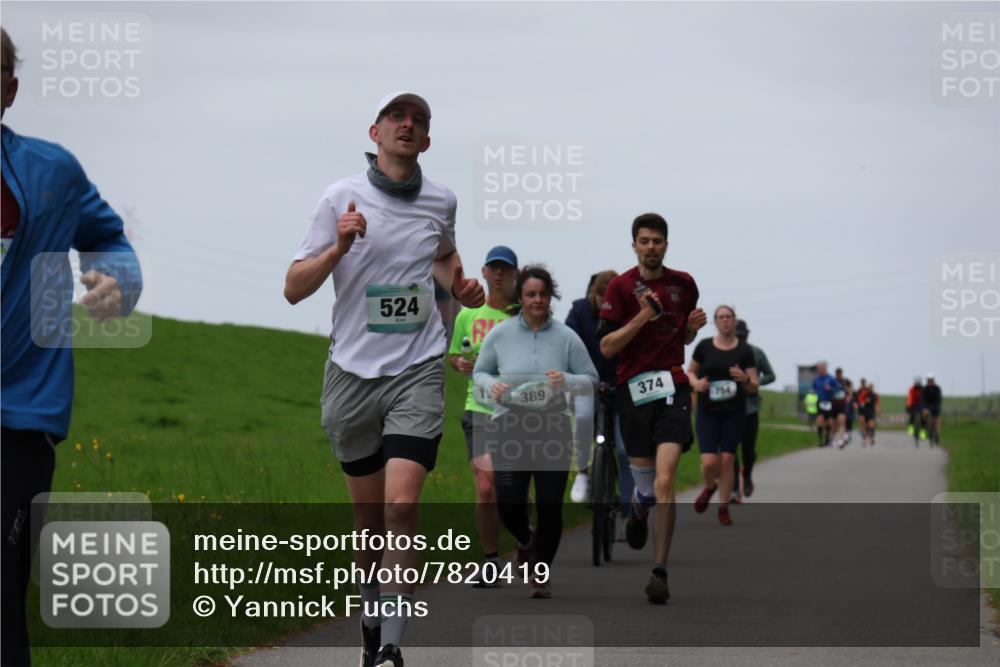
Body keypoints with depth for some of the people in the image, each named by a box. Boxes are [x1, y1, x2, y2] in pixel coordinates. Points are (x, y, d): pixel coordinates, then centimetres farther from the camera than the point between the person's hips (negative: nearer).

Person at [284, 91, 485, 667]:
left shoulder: (441, 200, 6)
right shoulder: (342, 198, -2)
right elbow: (294, 288, -3)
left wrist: (462, 287, 8)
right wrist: (340, 246, -19)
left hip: (418, 370, 0)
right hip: (353, 373, 0)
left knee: (401, 505, -16)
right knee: (369, 513, 8)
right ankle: (372, 616, 33)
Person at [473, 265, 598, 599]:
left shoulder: (566, 337, 0)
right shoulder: (500, 334, 2)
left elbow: (591, 381, 4)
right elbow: (479, 371, 12)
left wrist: (566, 381, -17)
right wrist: (491, 385, -11)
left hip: (553, 434, 0)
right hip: (510, 433, 0)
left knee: (549, 507, -1)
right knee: (509, 506, -6)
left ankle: (542, 572, 21)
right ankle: (525, 540, 31)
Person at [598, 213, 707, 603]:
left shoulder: (684, 284, 10)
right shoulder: (621, 287, 0)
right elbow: (606, 347, -6)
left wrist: (694, 326, 2)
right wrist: (642, 317, -16)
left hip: (672, 388, 1)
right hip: (633, 389, -1)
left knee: (665, 480, -15)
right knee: (645, 481, 5)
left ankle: (660, 571, -13)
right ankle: (639, 509, 45)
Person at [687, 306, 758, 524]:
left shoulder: (744, 350, 0)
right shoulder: (704, 347, 0)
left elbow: (754, 387, 1)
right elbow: (690, 371, 13)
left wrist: (745, 379, -21)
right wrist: (696, 383, -9)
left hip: (734, 413, 0)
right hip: (707, 412, 0)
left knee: (727, 460, -1)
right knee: (709, 462, -10)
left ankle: (723, 508, 13)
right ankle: (709, 487, 24)